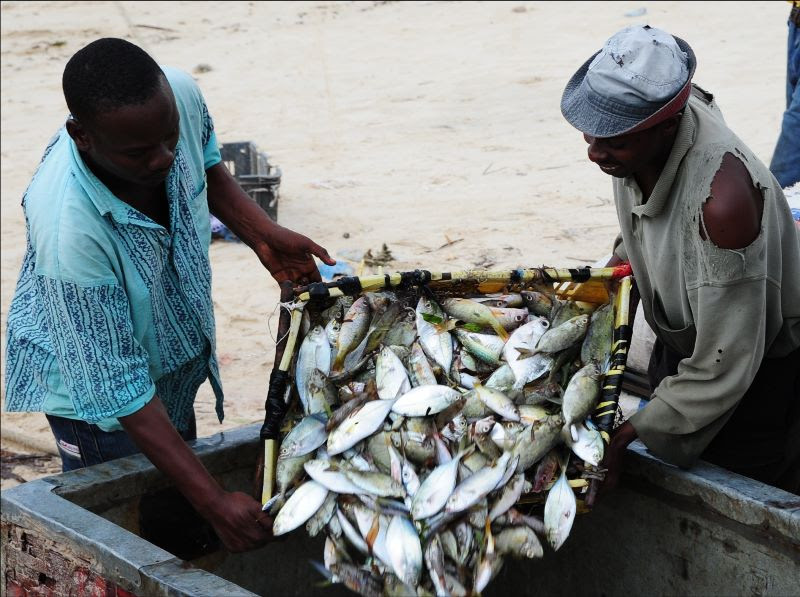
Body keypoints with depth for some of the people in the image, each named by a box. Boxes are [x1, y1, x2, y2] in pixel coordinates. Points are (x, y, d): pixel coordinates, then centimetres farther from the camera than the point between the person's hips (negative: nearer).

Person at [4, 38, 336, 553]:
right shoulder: (69, 228, -42)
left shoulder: (181, 96, -26)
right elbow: (118, 389, -34)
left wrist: (264, 235, -10)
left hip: (177, 354, 7)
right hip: (95, 383, -6)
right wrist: (214, 501, -34)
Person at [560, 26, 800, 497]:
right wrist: (624, 257, 7)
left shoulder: (721, 197, -44)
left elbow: (724, 365, -37)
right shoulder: (642, 119, -20)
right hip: (683, 337, 8)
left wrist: (627, 436, -33)